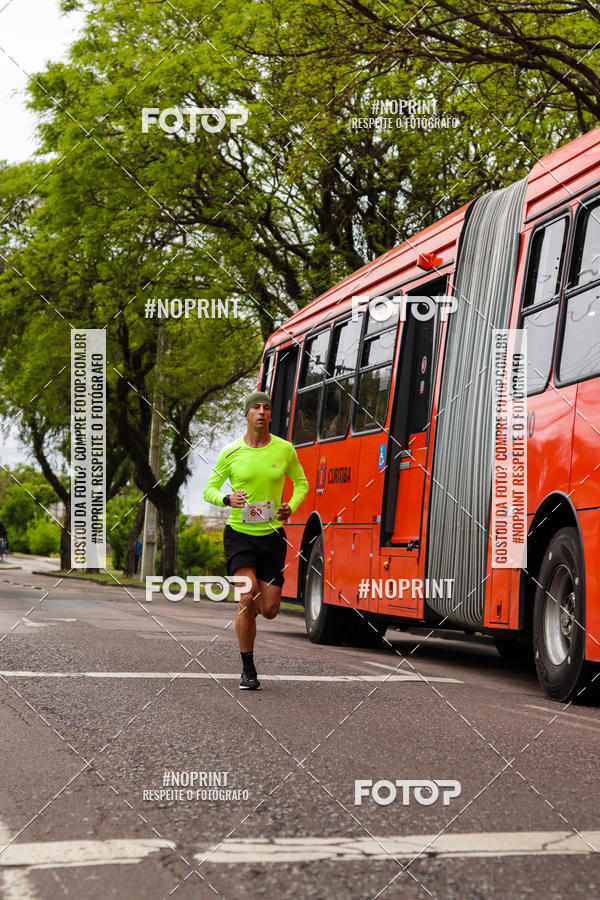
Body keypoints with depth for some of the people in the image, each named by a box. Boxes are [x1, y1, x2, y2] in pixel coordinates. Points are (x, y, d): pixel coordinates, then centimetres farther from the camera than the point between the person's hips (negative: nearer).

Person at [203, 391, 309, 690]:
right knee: (247, 596, -19)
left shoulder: (284, 449, 0)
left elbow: (301, 483, 15)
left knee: (269, 609, -1)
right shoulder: (230, 452, -3)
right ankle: (247, 670, -4)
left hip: (272, 534, 2)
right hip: (239, 533, -2)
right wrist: (228, 499, -17)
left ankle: (248, 611, 40)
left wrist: (291, 507, -5)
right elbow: (209, 489, 6)